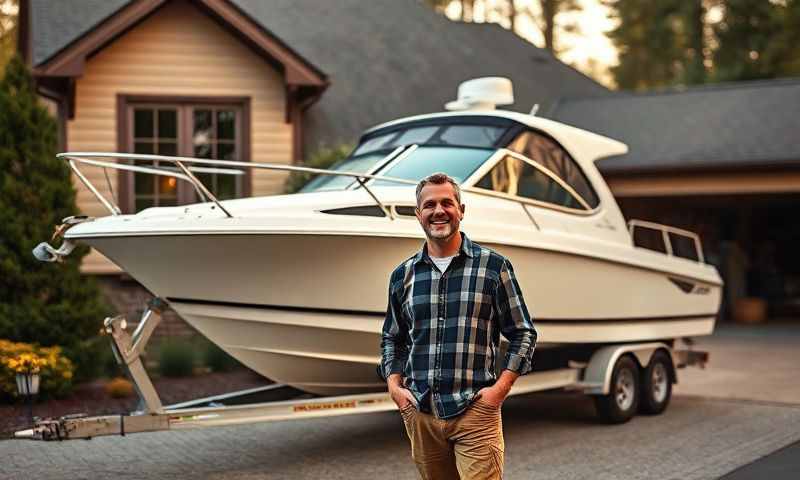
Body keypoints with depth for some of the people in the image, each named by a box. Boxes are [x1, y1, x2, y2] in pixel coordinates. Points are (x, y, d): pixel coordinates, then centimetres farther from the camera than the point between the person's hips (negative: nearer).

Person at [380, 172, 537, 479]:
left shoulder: (493, 266, 1)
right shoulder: (403, 275, 11)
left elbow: (523, 333, 3)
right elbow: (392, 338, 22)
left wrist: (501, 388, -7)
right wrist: (394, 385, 6)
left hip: (476, 411, -3)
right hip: (419, 412, 3)